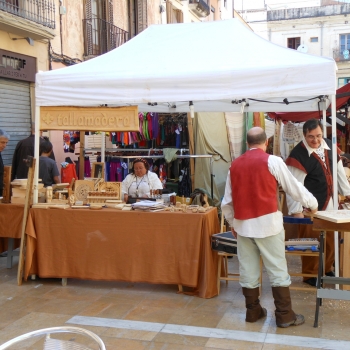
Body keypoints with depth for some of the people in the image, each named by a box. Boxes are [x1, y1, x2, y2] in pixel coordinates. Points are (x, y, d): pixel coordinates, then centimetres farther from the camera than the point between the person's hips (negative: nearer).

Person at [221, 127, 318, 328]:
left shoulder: (235, 165, 7)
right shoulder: (272, 161, -5)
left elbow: (227, 201, 10)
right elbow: (293, 186, 3)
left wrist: (232, 223, 24)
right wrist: (312, 204, 19)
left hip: (243, 224, 4)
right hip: (267, 222, -4)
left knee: (248, 270, 11)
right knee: (277, 270, 4)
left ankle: (253, 311, 21)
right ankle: (285, 315, 10)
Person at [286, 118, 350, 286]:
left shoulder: (329, 146, 1)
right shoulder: (298, 155, -20)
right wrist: (296, 210, -22)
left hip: (328, 203, 7)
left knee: (330, 239, 17)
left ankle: (327, 270, 36)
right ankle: (310, 275, 21)